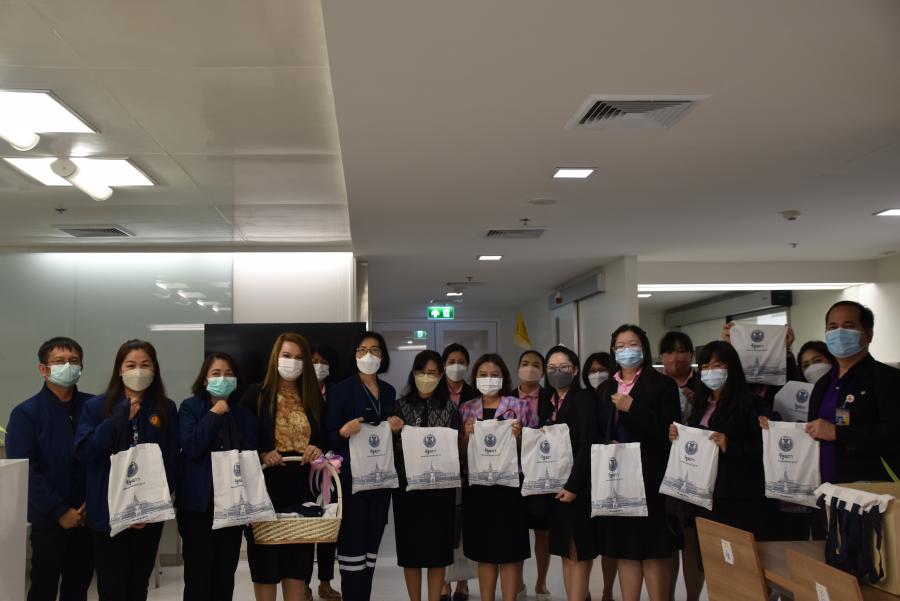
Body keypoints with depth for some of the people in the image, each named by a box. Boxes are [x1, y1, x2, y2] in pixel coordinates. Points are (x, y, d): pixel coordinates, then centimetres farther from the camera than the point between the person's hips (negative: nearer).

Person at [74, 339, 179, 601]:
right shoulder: (96, 406, 0)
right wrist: (120, 418, -18)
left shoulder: (166, 409, 2)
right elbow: (83, 452, -11)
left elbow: (171, 462, 0)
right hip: (108, 512, -1)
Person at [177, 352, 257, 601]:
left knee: (225, 574, 11)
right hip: (199, 502, -3)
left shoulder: (244, 413, 8)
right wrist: (215, 414, -11)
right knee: (198, 574, 1)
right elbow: (190, 447, -16)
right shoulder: (190, 407, -1)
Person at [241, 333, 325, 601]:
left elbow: (324, 438, 13)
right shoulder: (256, 394, -2)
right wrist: (261, 456, -18)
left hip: (301, 488, 3)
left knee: (297, 561, 6)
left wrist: (318, 449, -8)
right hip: (265, 488, -3)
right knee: (265, 561, 5)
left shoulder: (314, 397, 9)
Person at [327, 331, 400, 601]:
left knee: (371, 547, 10)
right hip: (352, 479, -5)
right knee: (353, 548, -5)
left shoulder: (389, 391, 11)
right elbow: (329, 438, -6)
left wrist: (397, 427, -2)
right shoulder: (340, 390, -4)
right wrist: (344, 431, -26)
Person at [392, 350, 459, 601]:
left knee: (437, 547, 5)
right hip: (407, 484, 0)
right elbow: (391, 447, 2)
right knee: (410, 547, 6)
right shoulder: (401, 405, 4)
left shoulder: (449, 407, 5)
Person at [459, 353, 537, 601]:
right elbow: (459, 453, 10)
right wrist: (467, 435, -9)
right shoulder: (466, 409, 9)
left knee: (509, 552, 1)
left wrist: (518, 436, -16)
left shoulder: (519, 407, 1)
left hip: (509, 486, -2)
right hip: (476, 487, 3)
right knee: (484, 552, 10)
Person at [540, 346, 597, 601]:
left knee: (578, 552, -2)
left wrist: (573, 485, -20)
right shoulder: (547, 401, 12)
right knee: (565, 552, 11)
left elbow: (586, 446, -16)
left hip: (576, 485, -7)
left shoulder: (584, 399, -9)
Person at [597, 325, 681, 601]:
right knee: (623, 550, 9)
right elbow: (601, 433, 17)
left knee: (654, 550, -1)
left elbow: (668, 430, -12)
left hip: (650, 477, -5)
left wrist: (632, 408, -16)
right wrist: (607, 447, -4)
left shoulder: (662, 384, -2)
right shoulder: (609, 389, 15)